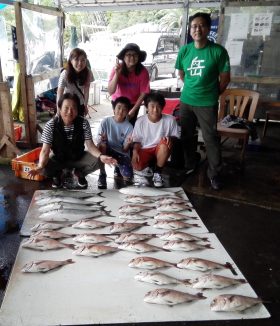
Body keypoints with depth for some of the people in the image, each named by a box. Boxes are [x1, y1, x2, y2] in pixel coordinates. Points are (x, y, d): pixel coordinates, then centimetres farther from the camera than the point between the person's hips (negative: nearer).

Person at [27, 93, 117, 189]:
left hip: (78, 157, 1)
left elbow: (90, 145, -16)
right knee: (44, 169, -30)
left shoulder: (83, 123, -18)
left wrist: (101, 156, -38)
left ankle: (80, 173, 10)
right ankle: (57, 175, 11)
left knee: (97, 161, -25)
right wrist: (40, 166, -44)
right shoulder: (50, 125, -22)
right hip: (58, 158, -1)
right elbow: (45, 150, -23)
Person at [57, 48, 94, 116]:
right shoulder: (65, 74, -27)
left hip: (80, 104, 3)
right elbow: (59, 94, -22)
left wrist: (85, 105, 2)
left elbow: (86, 90, -6)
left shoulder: (88, 72, -18)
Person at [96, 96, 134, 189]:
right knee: (102, 145, -35)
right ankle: (102, 175, -16)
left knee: (128, 177, -19)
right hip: (107, 150, -1)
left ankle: (118, 169, 21)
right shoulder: (105, 122, -10)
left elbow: (125, 150, -10)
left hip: (121, 154, 1)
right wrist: (102, 140, -34)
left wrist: (128, 143, -33)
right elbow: (99, 143, -10)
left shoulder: (129, 127, -9)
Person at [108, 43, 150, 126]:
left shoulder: (143, 72, -23)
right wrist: (117, 73, -42)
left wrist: (134, 110, -15)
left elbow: (143, 93, -15)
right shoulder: (117, 69, -24)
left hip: (134, 103, 1)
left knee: (131, 124, 1)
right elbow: (111, 91, -31)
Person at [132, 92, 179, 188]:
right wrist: (135, 152, -17)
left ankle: (157, 172, -13)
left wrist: (169, 138, -25)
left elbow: (175, 137, -2)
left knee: (165, 143, -35)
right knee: (136, 166, -28)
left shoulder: (170, 120, -11)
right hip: (145, 150, 0)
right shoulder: (140, 121, -7)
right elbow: (137, 140, 1)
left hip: (160, 150, 0)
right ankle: (149, 168, 12)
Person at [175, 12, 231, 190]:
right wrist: (193, 88, 12)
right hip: (186, 101, 4)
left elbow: (225, 79, -3)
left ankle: (215, 173, 16)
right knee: (187, 136, 15)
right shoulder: (184, 50, 0)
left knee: (211, 138, 1)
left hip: (207, 104, -4)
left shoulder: (218, 51, -11)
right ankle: (191, 164, 36)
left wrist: (211, 94, 4)